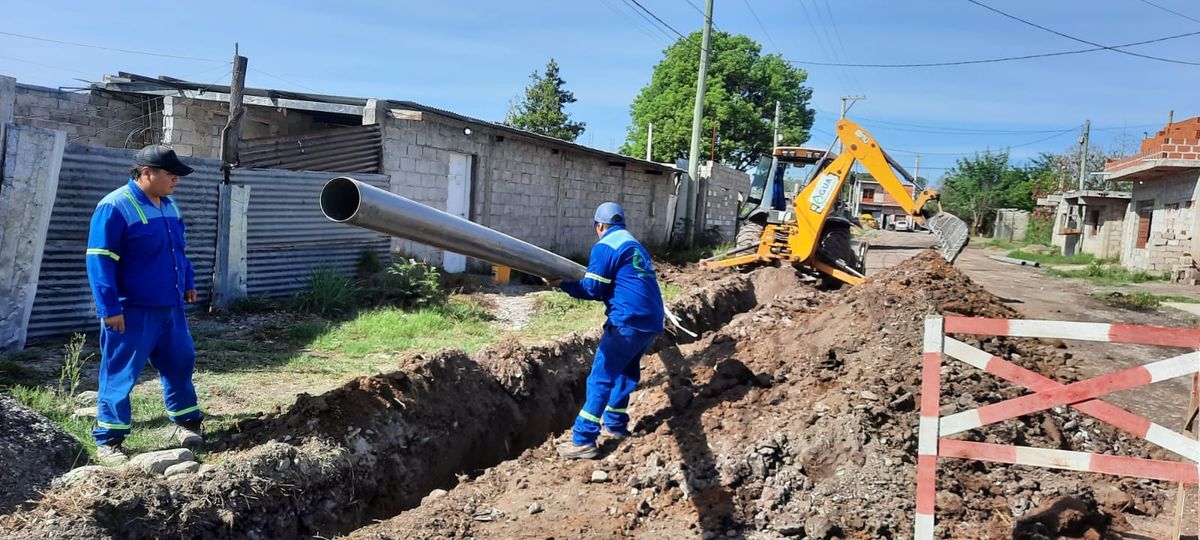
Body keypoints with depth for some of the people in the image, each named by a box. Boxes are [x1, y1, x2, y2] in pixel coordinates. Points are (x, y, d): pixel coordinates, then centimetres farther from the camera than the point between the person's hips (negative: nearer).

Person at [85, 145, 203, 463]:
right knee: (120, 375, 2)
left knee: (180, 363, 16)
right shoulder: (115, 207, -16)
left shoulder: (169, 205, 10)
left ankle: (186, 421, 31)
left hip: (170, 307, 8)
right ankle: (108, 440, 13)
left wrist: (188, 282, 21)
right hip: (133, 311, -8)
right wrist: (110, 308, -20)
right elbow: (99, 261, -18)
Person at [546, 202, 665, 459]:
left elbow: (592, 289, -8)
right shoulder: (636, 246, 23)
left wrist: (562, 284, -4)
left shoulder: (605, 246, -3)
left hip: (629, 321, -9)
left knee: (601, 377, -7)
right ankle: (615, 424, 29)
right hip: (651, 321, 9)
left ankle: (583, 441, -8)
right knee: (626, 371, 23)